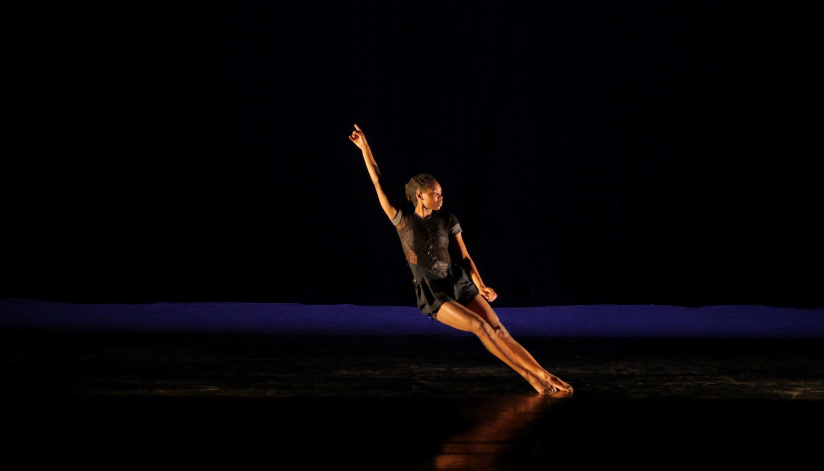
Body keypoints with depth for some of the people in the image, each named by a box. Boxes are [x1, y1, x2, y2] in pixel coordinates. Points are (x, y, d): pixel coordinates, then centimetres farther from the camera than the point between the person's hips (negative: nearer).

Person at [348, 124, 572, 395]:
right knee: (481, 326, -22)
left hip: (460, 284, 3)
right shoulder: (402, 219, -4)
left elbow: (465, 258, 3)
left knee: (500, 332, -8)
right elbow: (378, 182, -4)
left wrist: (480, 287, -10)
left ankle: (545, 376, -8)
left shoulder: (448, 221, 2)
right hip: (433, 296, -3)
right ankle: (531, 378, -19)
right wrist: (365, 148, -3)